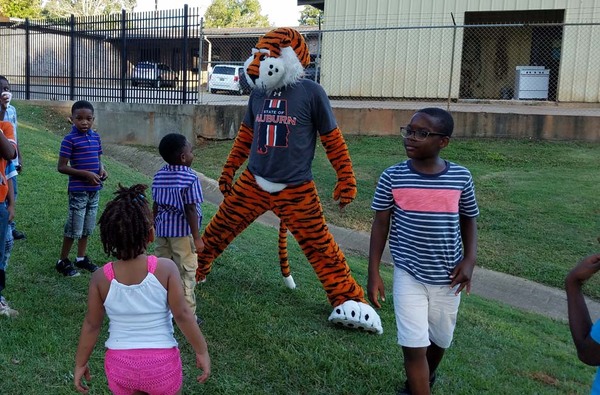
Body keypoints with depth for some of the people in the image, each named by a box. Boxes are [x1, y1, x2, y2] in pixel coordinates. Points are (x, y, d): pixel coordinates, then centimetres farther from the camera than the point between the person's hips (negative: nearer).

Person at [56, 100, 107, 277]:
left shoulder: (96, 137, 6)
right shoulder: (69, 139, -13)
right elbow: (62, 167, -14)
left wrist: (102, 169, -5)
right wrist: (86, 174, -21)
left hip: (94, 190, 6)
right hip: (78, 191, -6)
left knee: (87, 227, 16)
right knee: (74, 228, 1)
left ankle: (81, 258, 31)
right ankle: (63, 261, 17)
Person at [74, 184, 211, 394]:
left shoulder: (101, 278, -12)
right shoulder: (166, 269, -18)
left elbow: (91, 325, -3)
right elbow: (182, 315, -15)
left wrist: (80, 363, 11)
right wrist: (202, 351, -4)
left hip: (120, 363, 2)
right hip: (162, 362, -1)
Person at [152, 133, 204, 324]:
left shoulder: (159, 175, 3)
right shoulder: (190, 178, -16)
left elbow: (155, 206, 8)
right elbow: (190, 210, -17)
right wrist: (197, 238, -12)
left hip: (162, 231, 6)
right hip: (182, 232, -6)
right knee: (186, 273, 4)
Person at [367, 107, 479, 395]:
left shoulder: (461, 177, -8)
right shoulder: (392, 177, -11)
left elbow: (469, 220, 7)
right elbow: (380, 225, -4)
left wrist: (469, 260, -7)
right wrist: (373, 273, -6)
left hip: (447, 277, 2)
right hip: (408, 275, -2)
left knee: (439, 341, 20)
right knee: (413, 346, -4)